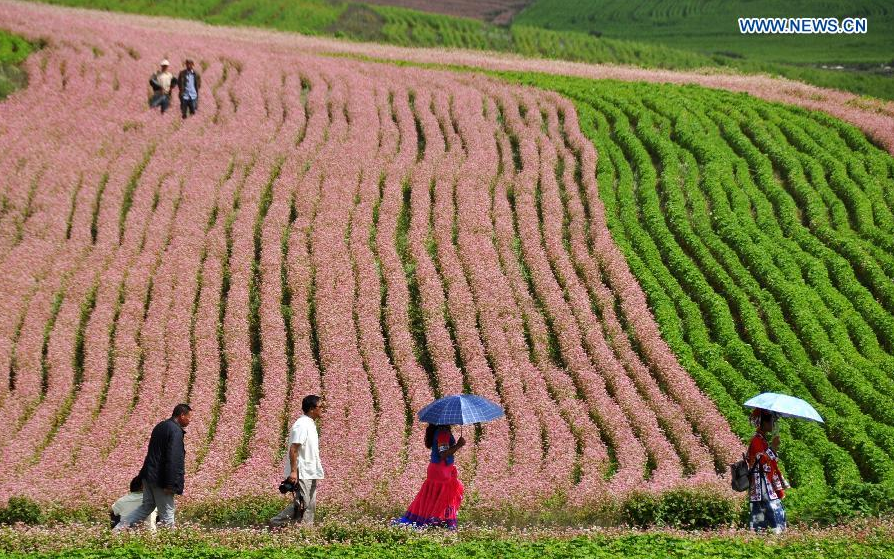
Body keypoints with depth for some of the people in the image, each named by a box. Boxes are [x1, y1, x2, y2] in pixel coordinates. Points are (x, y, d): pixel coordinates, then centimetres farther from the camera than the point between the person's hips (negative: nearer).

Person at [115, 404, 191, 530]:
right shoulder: (175, 431, -16)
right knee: (167, 513, -1)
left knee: (146, 507, 17)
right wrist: (171, 485, -24)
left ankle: (118, 529, 11)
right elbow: (173, 459, -23)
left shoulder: (160, 426, 14)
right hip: (160, 479, -9)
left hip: (149, 475, 9)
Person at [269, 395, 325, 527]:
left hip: (310, 473, 10)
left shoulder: (310, 424, 15)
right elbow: (293, 449, -22)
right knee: (301, 503, -12)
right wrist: (293, 471, -25)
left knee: (310, 505, 9)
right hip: (301, 473, -10)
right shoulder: (301, 425, -16)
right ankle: (276, 523, -4)